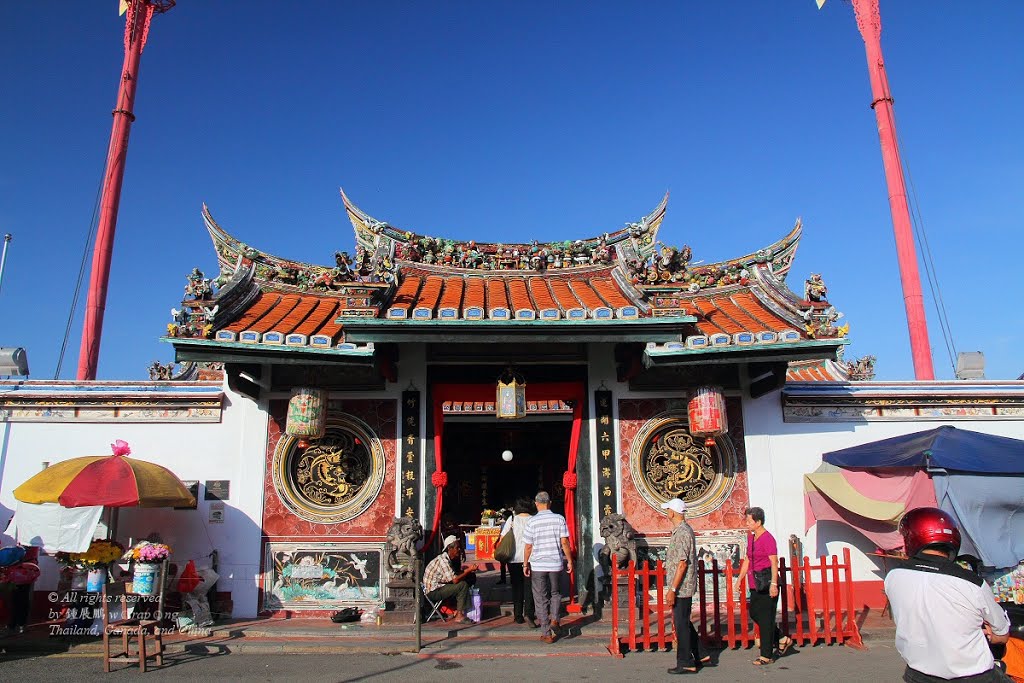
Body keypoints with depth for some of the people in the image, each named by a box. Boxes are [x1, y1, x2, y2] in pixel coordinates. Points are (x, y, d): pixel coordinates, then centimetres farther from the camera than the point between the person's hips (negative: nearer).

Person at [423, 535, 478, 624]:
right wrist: (469, 570, -19)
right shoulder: (443, 560, -22)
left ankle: (457, 610, 10)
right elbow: (455, 580, -28)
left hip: (440, 586, 10)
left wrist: (469, 570, -4)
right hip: (433, 592, -10)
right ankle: (459, 616, -15)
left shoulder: (450, 559, 8)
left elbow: (457, 575, 12)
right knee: (463, 585, -20)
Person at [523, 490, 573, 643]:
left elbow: (528, 546, -5)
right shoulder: (559, 519, -3)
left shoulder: (532, 521, -7)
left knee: (541, 599, 8)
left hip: (538, 565, -2)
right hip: (556, 563, 2)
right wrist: (569, 560, 6)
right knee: (555, 593, 24)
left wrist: (525, 564, 6)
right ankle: (554, 618, 3)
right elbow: (564, 542, -4)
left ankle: (546, 633, 10)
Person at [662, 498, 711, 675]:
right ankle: (701, 656, 26)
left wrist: (672, 589, -22)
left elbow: (682, 564, -23)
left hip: (681, 587, -10)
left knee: (681, 625, -1)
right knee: (684, 623, 18)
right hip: (684, 587, 10)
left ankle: (686, 664, 7)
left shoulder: (682, 533, -20)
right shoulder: (684, 530, 13)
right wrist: (673, 587, 24)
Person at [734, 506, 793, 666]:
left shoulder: (768, 538, -13)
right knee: (754, 613, 13)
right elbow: (747, 560, 20)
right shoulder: (751, 538, 13)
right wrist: (739, 579, 18)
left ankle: (767, 655, 6)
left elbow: (774, 562, -18)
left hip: (767, 583, -9)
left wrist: (773, 584, -24)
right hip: (755, 584, 9)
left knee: (766, 618, -3)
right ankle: (782, 640, 28)